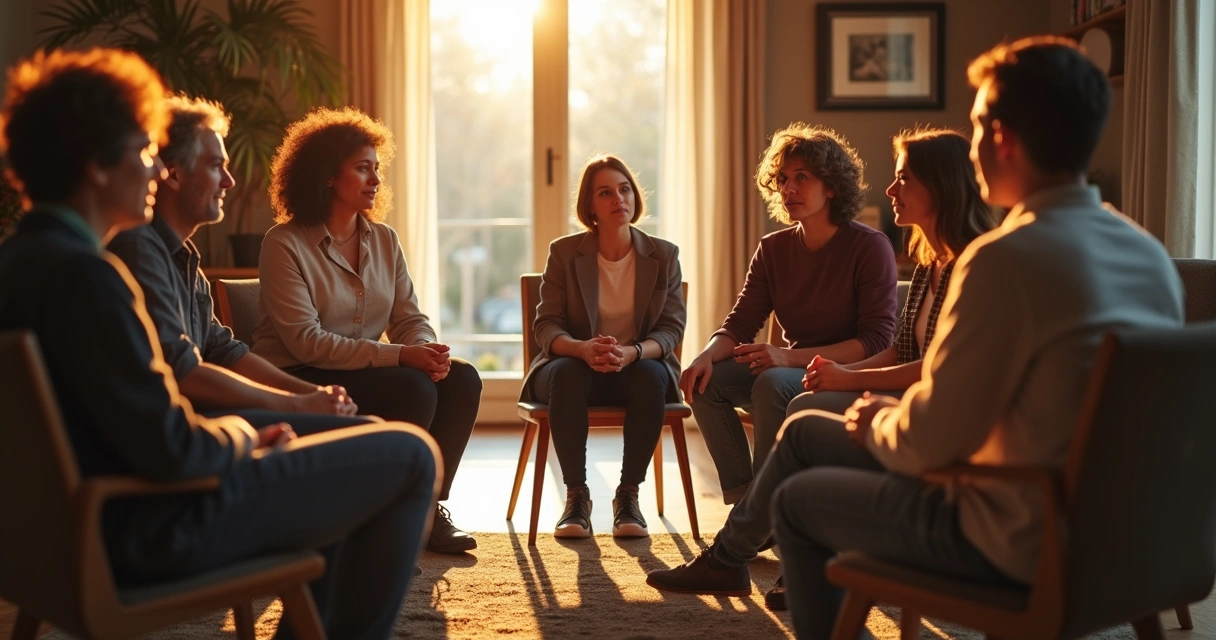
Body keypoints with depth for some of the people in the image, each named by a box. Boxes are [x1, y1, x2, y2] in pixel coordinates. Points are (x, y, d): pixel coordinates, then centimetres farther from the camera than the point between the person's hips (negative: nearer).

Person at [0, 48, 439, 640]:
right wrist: (238, 435, -5)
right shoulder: (83, 273, -23)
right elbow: (170, 449, -26)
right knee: (410, 456, -5)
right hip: (153, 533, -10)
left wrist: (233, 434, 6)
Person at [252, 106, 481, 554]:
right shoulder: (285, 244, -12)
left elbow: (410, 319, 7)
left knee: (461, 379, -17)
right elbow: (305, 341, -20)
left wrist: (428, 350, -19)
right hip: (300, 382, -7)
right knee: (414, 389, -28)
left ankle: (428, 506, -5)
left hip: (366, 369, 7)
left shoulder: (383, 239, 9)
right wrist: (400, 355, -27)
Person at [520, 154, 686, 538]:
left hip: (638, 366, 1)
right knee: (566, 373, -36)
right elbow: (546, 326, -5)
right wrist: (583, 348, -29)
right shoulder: (564, 253, 1)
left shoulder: (663, 255, 3)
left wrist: (632, 352, -27)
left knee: (650, 375, -35)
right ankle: (576, 496, -29)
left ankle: (628, 494, -25)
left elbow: (671, 329, -3)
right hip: (576, 365, 0)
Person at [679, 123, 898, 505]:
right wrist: (707, 356, -20)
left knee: (773, 383, -34)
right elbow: (740, 323, 4)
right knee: (706, 381, -17)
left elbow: (878, 341, -17)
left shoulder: (870, 248, -11)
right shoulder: (773, 249, 7)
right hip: (792, 370, 6)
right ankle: (741, 497, -12)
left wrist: (792, 357, -27)